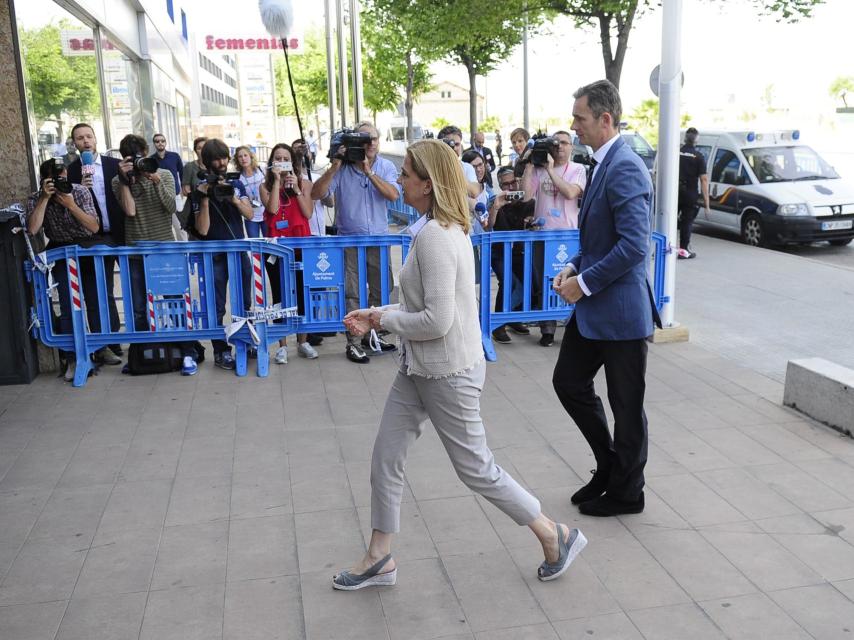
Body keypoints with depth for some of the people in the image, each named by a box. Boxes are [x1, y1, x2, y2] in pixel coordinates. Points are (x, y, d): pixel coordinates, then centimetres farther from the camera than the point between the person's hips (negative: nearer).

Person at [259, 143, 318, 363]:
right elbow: (272, 209, -13)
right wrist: (277, 181, -12)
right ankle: (282, 345, 11)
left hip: (300, 244, 0)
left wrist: (296, 188, -10)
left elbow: (308, 213, -5)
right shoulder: (266, 186, 5)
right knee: (279, 295, 3)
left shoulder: (304, 183, 5)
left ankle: (303, 342, 18)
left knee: (302, 293, 6)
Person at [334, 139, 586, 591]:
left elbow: (437, 320, -28)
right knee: (386, 455, 13)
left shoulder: (435, 237, -24)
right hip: (420, 367, 10)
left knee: (475, 468, 5)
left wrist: (386, 320, -12)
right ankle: (379, 558, 27)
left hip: (447, 371, -10)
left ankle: (555, 535, 24)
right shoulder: (447, 228, 8)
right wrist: (377, 315, 6)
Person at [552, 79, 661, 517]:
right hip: (593, 307, 10)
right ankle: (610, 465, 33)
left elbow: (633, 246, -26)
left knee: (626, 405, 6)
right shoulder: (603, 164, 12)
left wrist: (585, 282, -18)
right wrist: (574, 267, 5)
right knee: (568, 382, 16)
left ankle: (625, 491, 25)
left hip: (620, 309, -10)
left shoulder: (624, 168, -19)